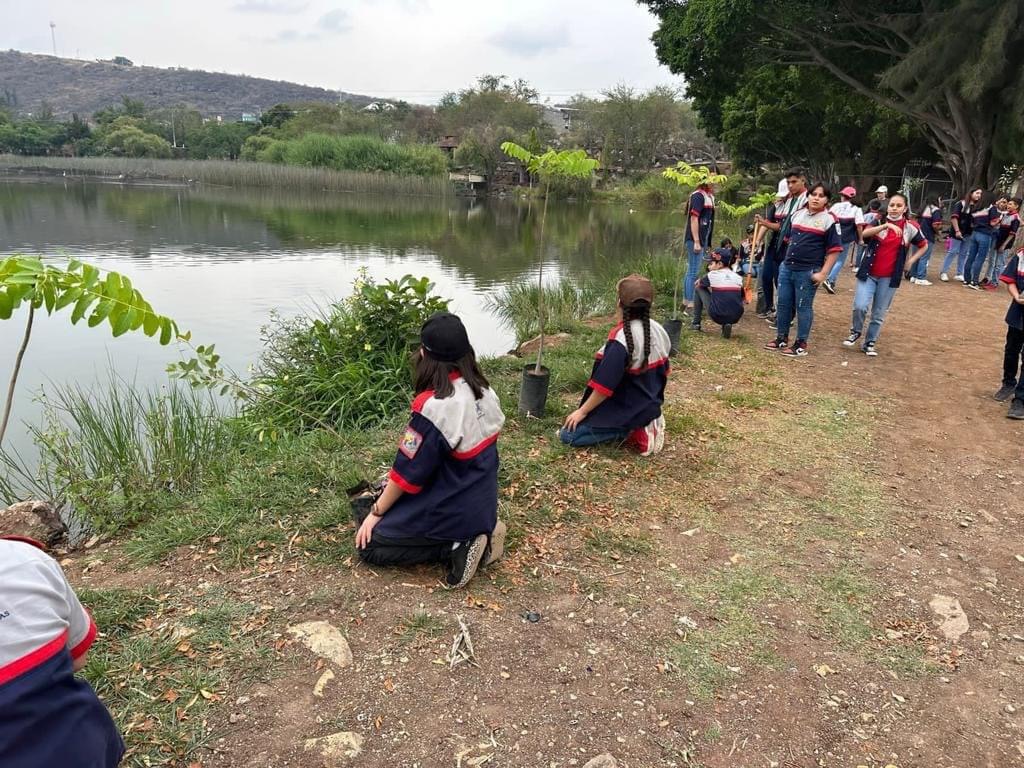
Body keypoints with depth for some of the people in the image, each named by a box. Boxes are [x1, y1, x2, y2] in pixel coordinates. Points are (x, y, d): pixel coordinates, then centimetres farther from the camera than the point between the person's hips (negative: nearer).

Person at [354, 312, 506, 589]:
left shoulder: (433, 406, -28)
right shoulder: (482, 389, -4)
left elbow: (408, 472, -19)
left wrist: (376, 512, -1)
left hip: (452, 511, -8)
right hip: (482, 504, 8)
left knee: (369, 544, 4)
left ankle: (457, 548, -7)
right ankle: (477, 534, 9)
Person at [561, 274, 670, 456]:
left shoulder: (621, 338, -27)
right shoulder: (658, 330, -3)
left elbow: (604, 386, -25)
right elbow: (662, 371, 10)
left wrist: (582, 411, -11)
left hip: (626, 410, -8)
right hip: (650, 405, 8)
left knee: (568, 434, -7)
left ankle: (634, 432, -7)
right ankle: (647, 422, 11)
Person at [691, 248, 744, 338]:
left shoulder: (713, 274, -1)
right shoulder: (738, 277, 8)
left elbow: (698, 284, 18)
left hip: (717, 316, -3)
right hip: (736, 317, 3)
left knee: (699, 289, 16)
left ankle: (696, 324, 19)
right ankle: (727, 324, 12)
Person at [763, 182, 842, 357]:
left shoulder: (829, 220, -8)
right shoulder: (798, 214, 9)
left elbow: (834, 249, -9)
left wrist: (823, 273, -15)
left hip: (808, 272, -6)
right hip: (787, 268, 6)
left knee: (803, 307, 1)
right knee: (783, 304, 11)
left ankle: (801, 345, 9)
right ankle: (782, 338, 24)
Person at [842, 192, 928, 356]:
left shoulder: (910, 227, 1)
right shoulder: (879, 221, -1)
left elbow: (924, 246, 16)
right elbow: (864, 233, -24)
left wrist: (911, 261, 3)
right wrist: (886, 225, -37)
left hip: (889, 277, 1)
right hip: (869, 273, -1)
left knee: (879, 314, 6)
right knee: (860, 306, -15)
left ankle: (870, 343, 22)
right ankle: (856, 331, 12)